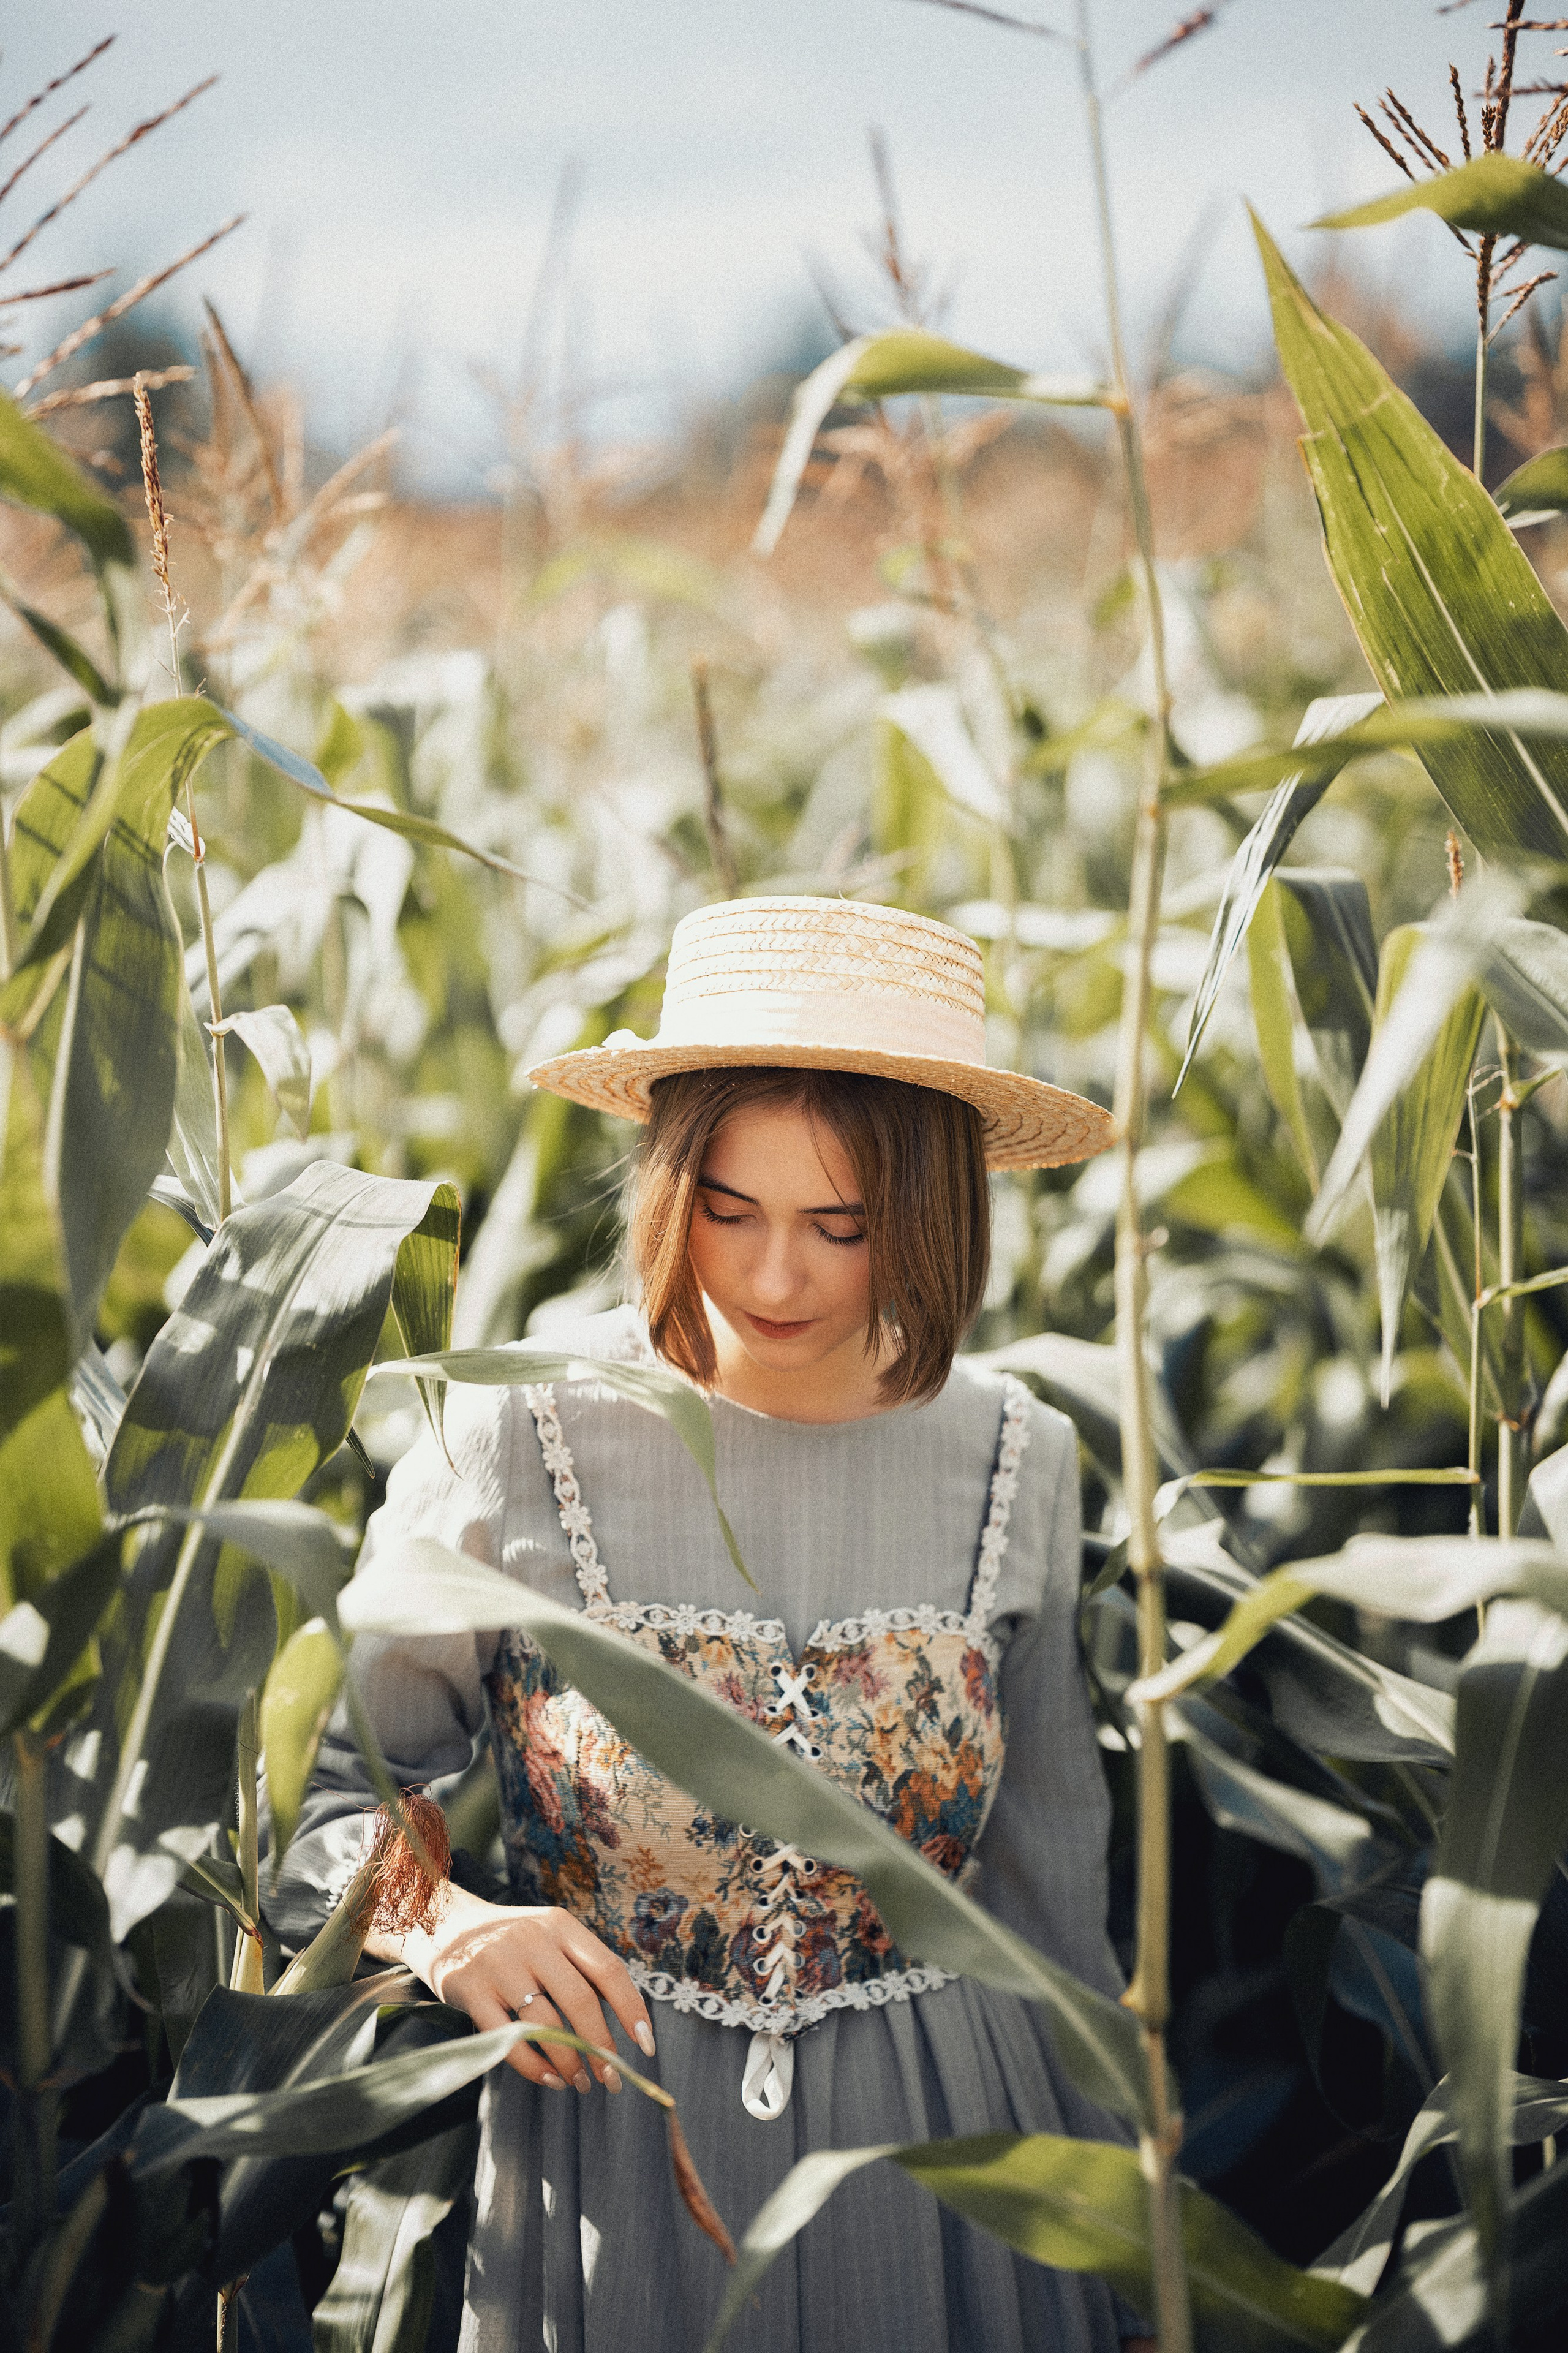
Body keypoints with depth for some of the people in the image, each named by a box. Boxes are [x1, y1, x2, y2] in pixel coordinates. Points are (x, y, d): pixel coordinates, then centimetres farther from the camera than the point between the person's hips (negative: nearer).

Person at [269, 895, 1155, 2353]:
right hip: (605, 2143, -2)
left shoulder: (1016, 1464, -3)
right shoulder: (516, 1443, -12)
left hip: (931, 2161, 2)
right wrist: (440, 1926, -25)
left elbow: (1047, 1898, 7)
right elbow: (306, 1789, -2)